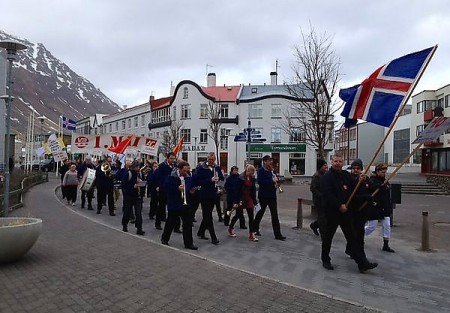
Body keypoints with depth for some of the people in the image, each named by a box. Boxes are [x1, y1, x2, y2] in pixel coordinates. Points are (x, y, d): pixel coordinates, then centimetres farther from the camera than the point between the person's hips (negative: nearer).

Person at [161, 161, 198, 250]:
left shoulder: (189, 178, 2)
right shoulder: (171, 177, -11)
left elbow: (191, 188, 11)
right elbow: (166, 188, -17)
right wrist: (177, 189, -25)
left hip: (186, 204, 4)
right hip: (174, 205, -4)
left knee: (188, 223, 3)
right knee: (171, 223, 11)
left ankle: (188, 243, 13)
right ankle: (164, 239, 34)